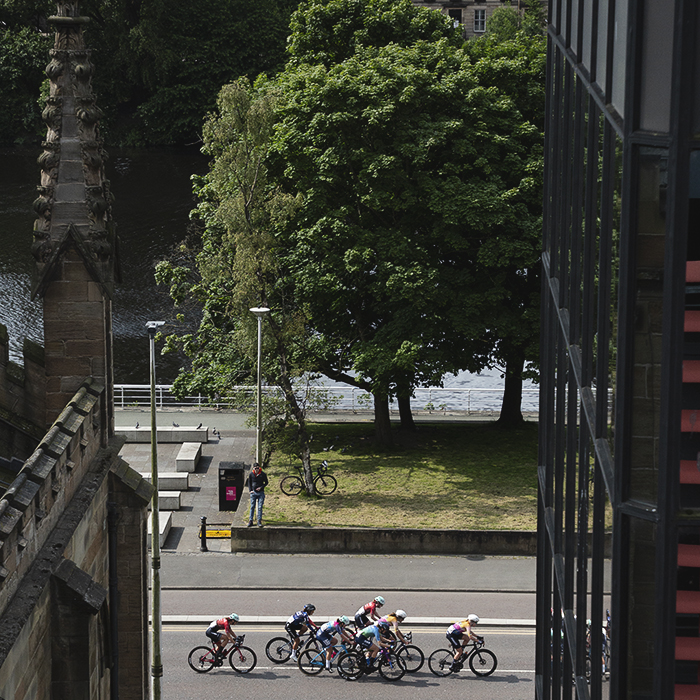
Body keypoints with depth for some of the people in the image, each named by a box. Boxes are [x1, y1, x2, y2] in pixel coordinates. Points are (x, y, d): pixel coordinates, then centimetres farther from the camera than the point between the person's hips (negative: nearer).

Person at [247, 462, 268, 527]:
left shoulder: (263, 474, -2)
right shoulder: (251, 474, 1)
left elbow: (266, 482, 7)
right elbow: (249, 483, 11)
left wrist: (261, 487, -8)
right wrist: (250, 490, -1)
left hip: (261, 492, -1)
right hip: (253, 493, 1)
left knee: (260, 507, -1)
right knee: (252, 507, 2)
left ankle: (259, 522, 3)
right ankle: (250, 521, 6)